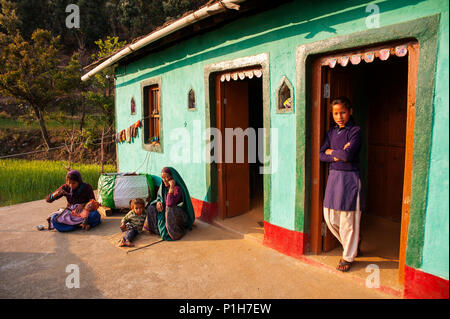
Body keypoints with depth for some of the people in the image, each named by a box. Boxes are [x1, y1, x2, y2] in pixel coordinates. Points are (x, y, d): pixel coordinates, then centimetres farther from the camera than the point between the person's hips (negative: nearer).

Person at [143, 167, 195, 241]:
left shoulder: (178, 188, -24)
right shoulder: (163, 186, -1)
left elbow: (169, 204, -35)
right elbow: (159, 197, 14)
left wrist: (172, 187, -32)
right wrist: (158, 202, -11)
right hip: (166, 212, 7)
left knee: (170, 210, -38)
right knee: (151, 209, -7)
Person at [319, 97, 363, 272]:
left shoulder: (355, 131, -8)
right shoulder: (332, 131, 11)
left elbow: (348, 154, -21)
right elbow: (321, 155, 4)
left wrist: (331, 151, -5)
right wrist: (337, 156, -12)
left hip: (349, 177, -6)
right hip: (333, 176, 6)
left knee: (347, 218, 1)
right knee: (330, 217, 9)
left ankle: (348, 256, 19)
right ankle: (353, 243, 34)